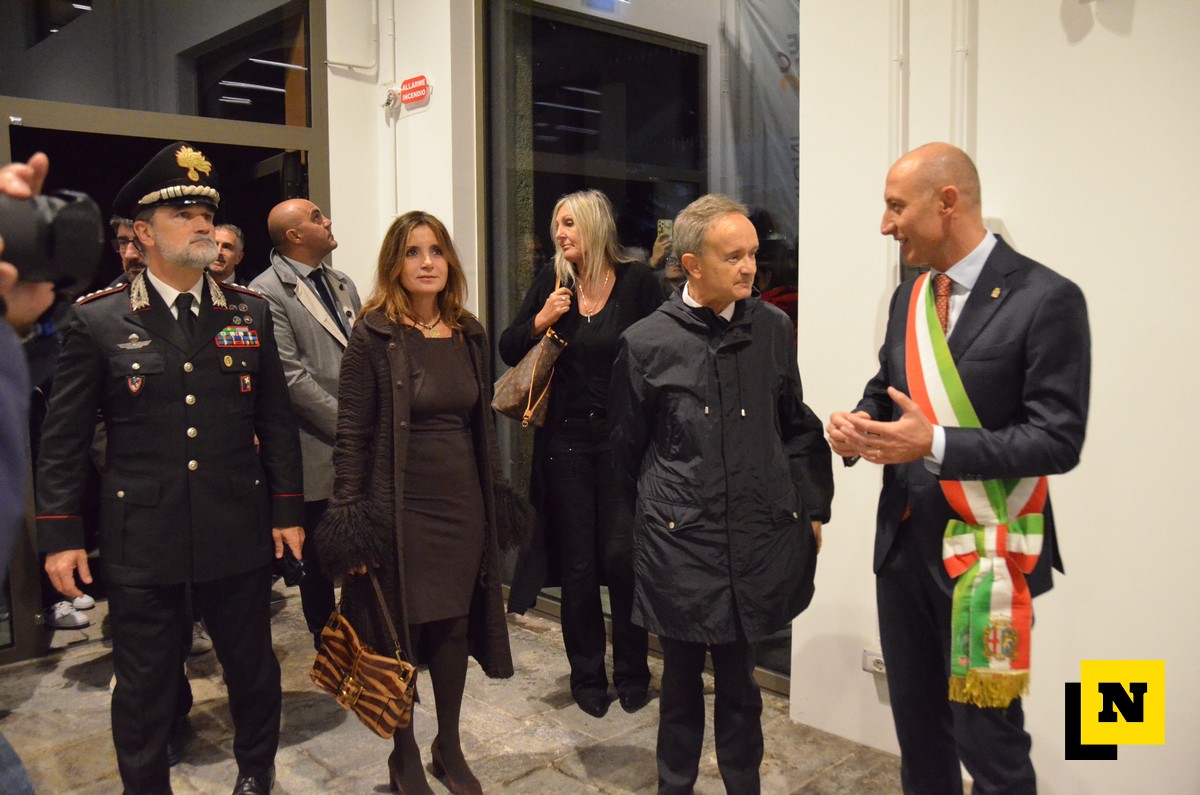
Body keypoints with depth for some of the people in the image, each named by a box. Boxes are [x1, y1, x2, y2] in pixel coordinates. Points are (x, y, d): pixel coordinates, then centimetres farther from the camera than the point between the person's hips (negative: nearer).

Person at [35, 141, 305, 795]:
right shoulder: (96, 320, -3)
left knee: (253, 667, 16)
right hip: (141, 539, -2)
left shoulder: (249, 312, 3)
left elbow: (276, 420, 6)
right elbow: (63, 440, 0)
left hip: (239, 532, 2)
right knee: (143, 687, 12)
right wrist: (59, 535, -2)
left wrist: (287, 509, 5)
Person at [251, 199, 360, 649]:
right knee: (320, 559, 9)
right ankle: (328, 645, 26)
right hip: (318, 452, -5)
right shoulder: (266, 292, -8)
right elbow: (291, 376, -15)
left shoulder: (342, 285, 15)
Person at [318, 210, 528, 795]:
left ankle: (449, 747, 33)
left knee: (456, 624, 12)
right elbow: (351, 434, -8)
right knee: (402, 631, 7)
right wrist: (351, 518, -11)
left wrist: (497, 499, 12)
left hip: (463, 504, 4)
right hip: (400, 506, -4)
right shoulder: (374, 335, -8)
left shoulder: (469, 334, 7)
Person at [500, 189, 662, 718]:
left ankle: (632, 673, 22)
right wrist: (540, 321, -11)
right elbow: (508, 351, 7)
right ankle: (587, 675, 25)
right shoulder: (551, 283, 5)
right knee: (577, 564, 8)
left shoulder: (637, 281, -3)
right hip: (565, 441, 2)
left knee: (622, 556, 0)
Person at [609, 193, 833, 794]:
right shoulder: (646, 343, -6)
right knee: (682, 681, 14)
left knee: (739, 679, 14)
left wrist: (812, 507, 9)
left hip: (757, 538, 2)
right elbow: (628, 448, 5)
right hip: (679, 542, -1)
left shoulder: (772, 328, 2)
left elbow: (796, 426, 11)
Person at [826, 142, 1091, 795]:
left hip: (983, 552, -6)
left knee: (989, 740, 4)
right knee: (915, 722, 20)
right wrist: (861, 422, -8)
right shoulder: (907, 298, 7)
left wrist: (936, 443, -28)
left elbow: (1059, 440, -18)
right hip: (904, 543, 7)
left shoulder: (1046, 298, -14)